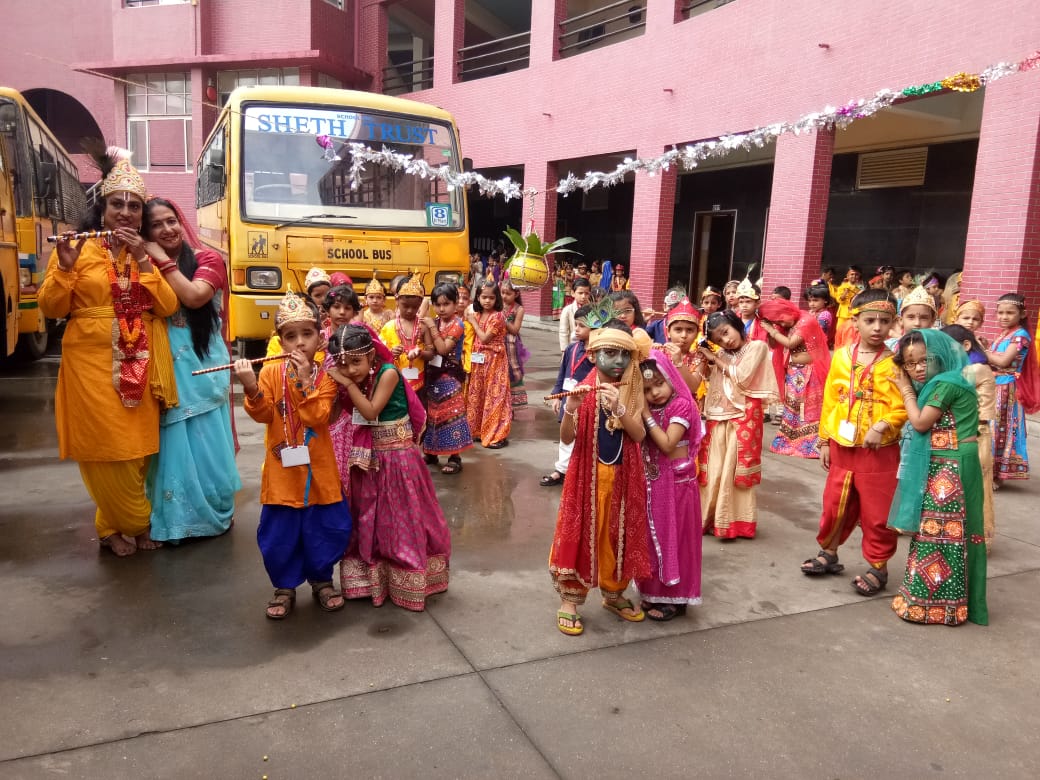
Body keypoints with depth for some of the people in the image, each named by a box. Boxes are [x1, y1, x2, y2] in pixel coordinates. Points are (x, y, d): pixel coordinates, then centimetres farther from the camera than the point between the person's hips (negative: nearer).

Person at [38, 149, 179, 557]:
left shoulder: (148, 253, 9)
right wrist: (64, 267, -16)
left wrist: (142, 260, -12)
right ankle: (125, 523, 18)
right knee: (106, 448, -1)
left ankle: (122, 522, 25)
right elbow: (51, 309, -2)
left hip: (139, 365, 3)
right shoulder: (77, 248, 0)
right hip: (93, 362, -3)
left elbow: (168, 306, -4)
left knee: (138, 447, 6)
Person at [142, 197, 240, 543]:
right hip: (164, 365, 2)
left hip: (201, 362, -2)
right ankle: (176, 518, 19)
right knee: (171, 442, 5)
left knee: (206, 440, 5)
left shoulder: (207, 259, 0)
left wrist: (163, 261, -11)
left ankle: (214, 512, 22)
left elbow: (194, 297, -19)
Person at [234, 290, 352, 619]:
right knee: (279, 534, 7)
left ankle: (321, 580, 32)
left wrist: (304, 381, -23)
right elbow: (263, 414, -11)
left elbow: (318, 417, -17)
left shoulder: (325, 377, -5)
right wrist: (251, 388, -28)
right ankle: (284, 587, 28)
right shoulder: (270, 372, -2)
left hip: (318, 470, 0)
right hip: (282, 470, 0)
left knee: (326, 530, 9)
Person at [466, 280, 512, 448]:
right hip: (479, 360, 7)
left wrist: (473, 322, -9)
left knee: (495, 396, -4)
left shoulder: (497, 316, -12)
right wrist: (471, 320, 1)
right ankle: (478, 430, 23)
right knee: (477, 395, 12)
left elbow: (485, 338, -17)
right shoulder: (477, 315, 9)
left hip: (494, 360, -7)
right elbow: (473, 338, 8)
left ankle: (497, 435, 1)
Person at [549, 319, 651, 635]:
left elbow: (640, 435, -11)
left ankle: (614, 594, 33)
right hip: (589, 474, -3)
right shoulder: (584, 389, -9)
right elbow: (566, 438, -13)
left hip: (624, 475, 3)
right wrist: (571, 408, -31)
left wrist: (618, 407, -26)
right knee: (580, 534, 2)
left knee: (619, 535, 14)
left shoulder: (633, 391, 0)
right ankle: (569, 601, 14)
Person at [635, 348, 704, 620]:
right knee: (654, 537, 15)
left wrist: (647, 415, -20)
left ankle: (675, 598, 16)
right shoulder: (649, 408, 6)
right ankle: (656, 592, 29)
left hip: (676, 483, -7)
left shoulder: (681, 404, -16)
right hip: (653, 482, 7)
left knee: (673, 539, 3)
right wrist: (641, 410, -9)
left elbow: (667, 444, -23)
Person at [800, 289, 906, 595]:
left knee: (877, 513, 6)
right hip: (842, 447, 4)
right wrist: (825, 441, 7)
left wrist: (883, 425, -28)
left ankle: (877, 567, 22)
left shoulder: (894, 363, -8)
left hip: (879, 451, -4)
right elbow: (830, 401, 7)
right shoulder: (840, 356, 2)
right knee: (834, 506, 15)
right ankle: (828, 554, 34)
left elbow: (902, 407, -11)